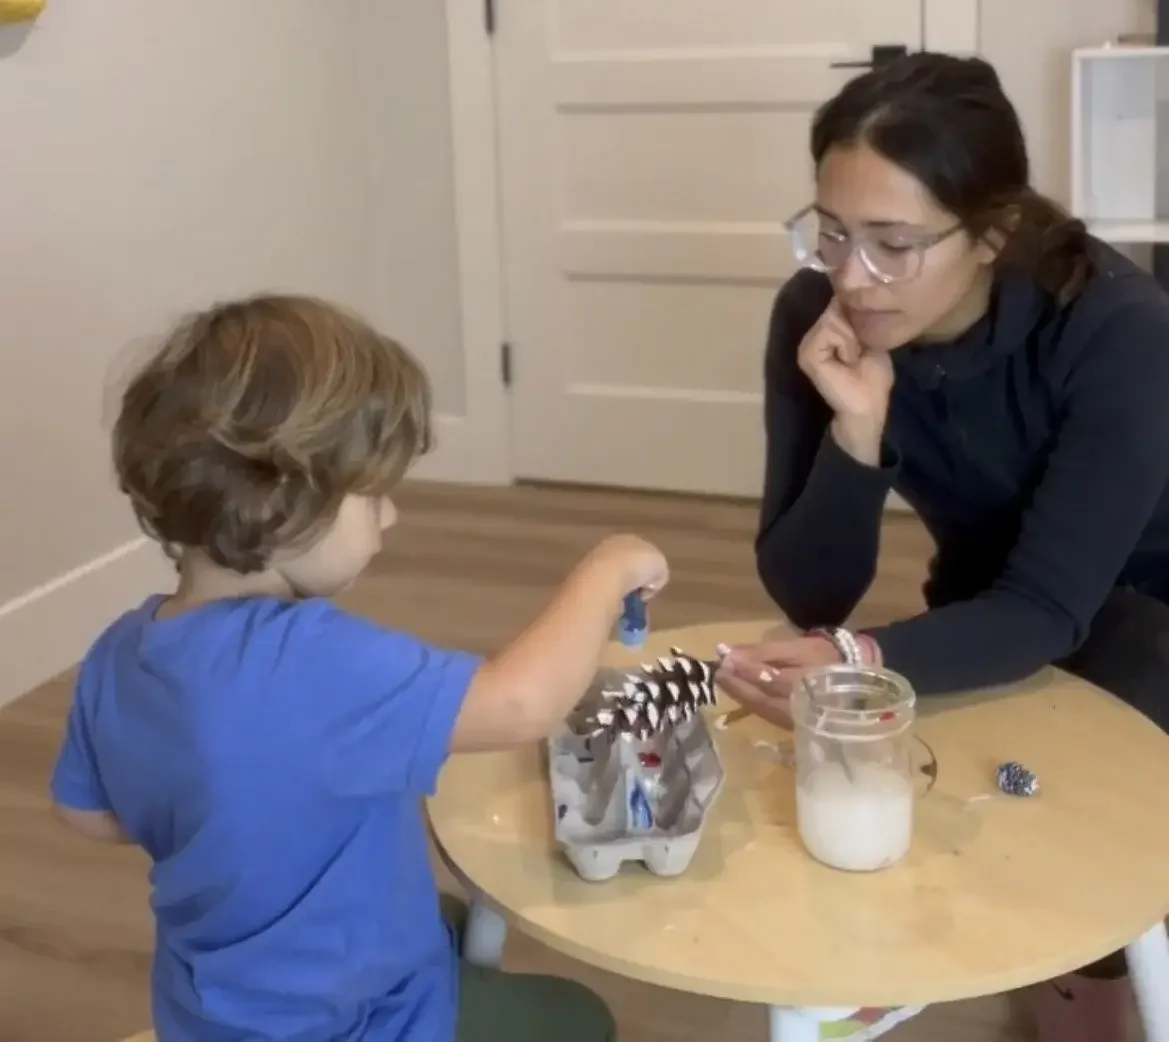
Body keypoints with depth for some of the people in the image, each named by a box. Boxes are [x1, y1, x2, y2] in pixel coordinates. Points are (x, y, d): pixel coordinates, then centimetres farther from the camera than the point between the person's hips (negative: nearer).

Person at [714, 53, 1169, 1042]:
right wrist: (857, 428, -38)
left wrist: (866, 662, -49)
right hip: (992, 603, 3)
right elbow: (810, 598, -22)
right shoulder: (816, 318, -23)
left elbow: (1050, 609, -33)